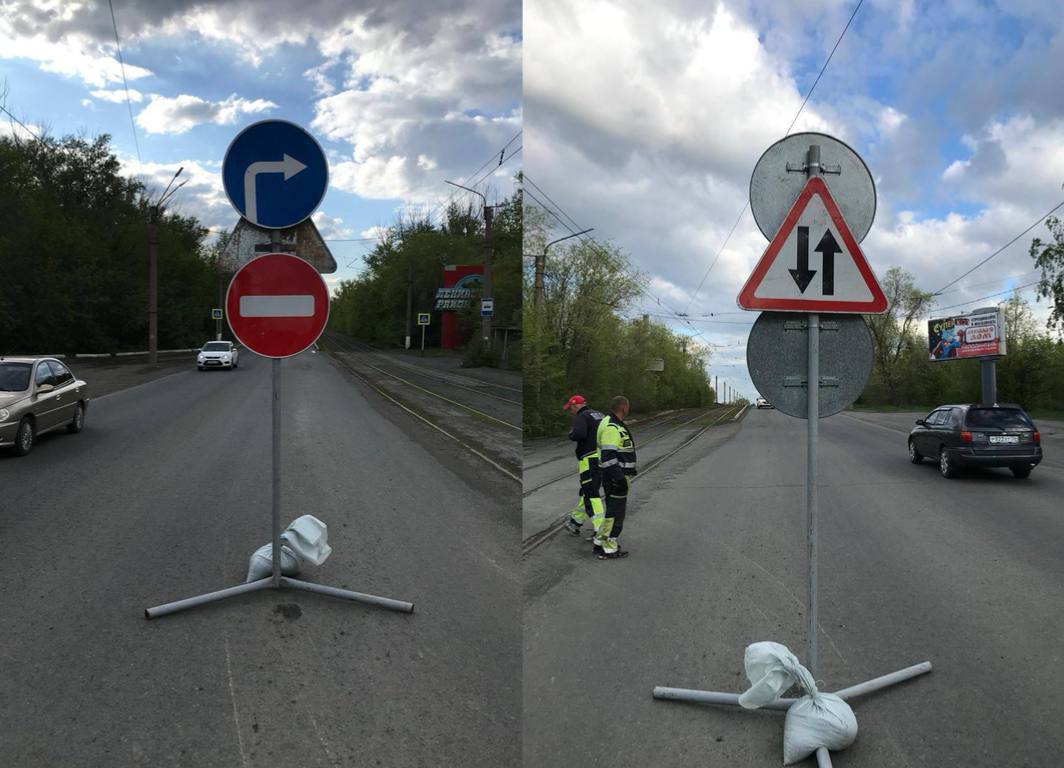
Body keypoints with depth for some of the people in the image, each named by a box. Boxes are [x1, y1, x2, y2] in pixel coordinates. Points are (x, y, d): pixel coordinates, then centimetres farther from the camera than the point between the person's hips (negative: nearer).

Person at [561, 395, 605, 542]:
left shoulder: (581, 417, -9)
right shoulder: (599, 415, 16)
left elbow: (579, 434, -26)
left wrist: (570, 434, -6)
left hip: (590, 459, -9)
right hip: (603, 458, 9)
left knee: (592, 495, -8)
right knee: (587, 492, 18)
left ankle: (600, 529, -14)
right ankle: (575, 522, 30)